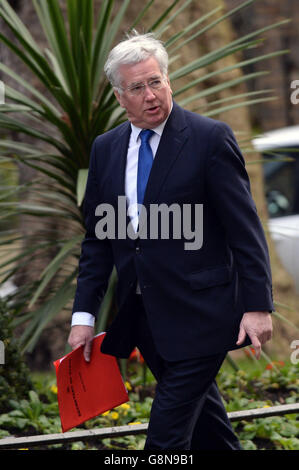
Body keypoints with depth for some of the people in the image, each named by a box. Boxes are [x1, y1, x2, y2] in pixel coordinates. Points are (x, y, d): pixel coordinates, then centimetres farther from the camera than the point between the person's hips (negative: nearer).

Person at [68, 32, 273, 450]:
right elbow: (98, 238, 12)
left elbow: (244, 228, -9)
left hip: (199, 315, -6)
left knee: (167, 433, -9)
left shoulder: (211, 138, -8)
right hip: (143, 318, 6)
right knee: (200, 414, 18)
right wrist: (84, 315, 7)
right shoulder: (105, 149, 9)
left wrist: (257, 305, -13)